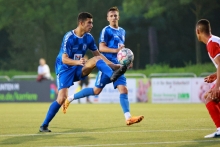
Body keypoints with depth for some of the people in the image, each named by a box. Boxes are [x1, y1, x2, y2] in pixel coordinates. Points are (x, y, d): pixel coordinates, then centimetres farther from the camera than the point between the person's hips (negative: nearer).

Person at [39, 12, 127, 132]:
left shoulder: (88, 37, -1)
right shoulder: (69, 37, -19)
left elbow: (98, 55, 10)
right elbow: (64, 59, -23)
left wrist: (114, 65, 3)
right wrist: (77, 62, -42)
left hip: (78, 69, 5)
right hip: (65, 69, -5)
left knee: (97, 59, -18)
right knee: (62, 98, -18)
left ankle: (113, 75, -45)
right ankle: (44, 125, -7)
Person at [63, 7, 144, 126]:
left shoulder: (122, 31, 17)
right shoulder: (106, 30, -6)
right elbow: (101, 48, -15)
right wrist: (115, 50, -28)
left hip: (117, 66, 6)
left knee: (123, 89, -8)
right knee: (97, 90, -6)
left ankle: (128, 118, -15)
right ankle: (70, 98, 9)